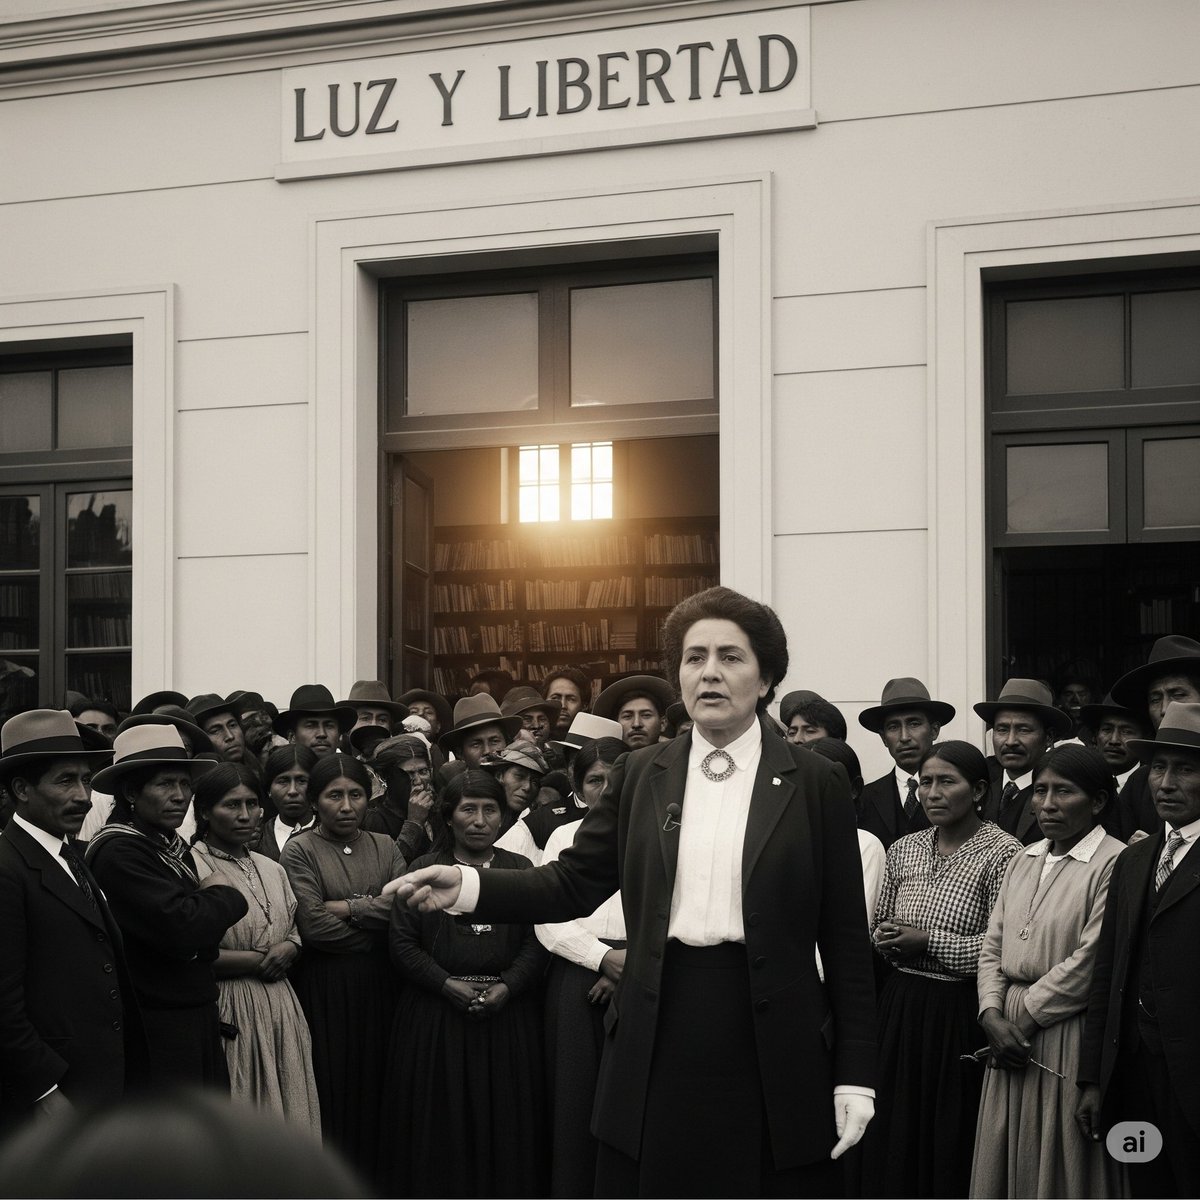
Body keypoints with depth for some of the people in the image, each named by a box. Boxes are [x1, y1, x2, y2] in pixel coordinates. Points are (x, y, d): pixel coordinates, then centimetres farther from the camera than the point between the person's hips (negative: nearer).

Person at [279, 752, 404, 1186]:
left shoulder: (384, 847, 10)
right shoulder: (300, 851, -3)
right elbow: (313, 925, -14)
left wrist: (344, 907, -11)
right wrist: (373, 915, -5)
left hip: (377, 986, 4)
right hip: (324, 987, -4)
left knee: (373, 1085, 7)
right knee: (331, 1088, -1)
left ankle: (374, 1177, 17)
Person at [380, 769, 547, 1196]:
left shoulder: (520, 870, 9)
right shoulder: (423, 870, 5)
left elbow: (536, 941, 1)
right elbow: (402, 941, -2)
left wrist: (507, 986, -14)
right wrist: (448, 985, -13)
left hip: (506, 1013, 1)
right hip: (437, 1014, -1)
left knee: (503, 1125, 5)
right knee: (440, 1123, 3)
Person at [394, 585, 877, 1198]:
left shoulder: (815, 783, 2)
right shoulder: (639, 775, 9)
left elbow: (845, 938, 1)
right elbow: (573, 883, 6)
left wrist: (855, 1075, -3)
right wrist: (470, 886, -11)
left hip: (772, 1047, -2)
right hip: (659, 1038, 2)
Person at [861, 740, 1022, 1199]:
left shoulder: (1002, 853, -10)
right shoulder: (903, 850, 9)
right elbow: (879, 923, 20)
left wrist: (929, 942, -17)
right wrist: (884, 938, -3)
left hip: (960, 1014, -5)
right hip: (901, 1006, 6)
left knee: (952, 1141, 4)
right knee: (895, 1137, 11)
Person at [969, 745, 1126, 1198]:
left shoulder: (1115, 865, -11)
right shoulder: (1022, 861, 13)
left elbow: (1092, 962, -17)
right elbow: (993, 946, 11)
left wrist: (1027, 1016, -11)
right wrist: (993, 1015, -5)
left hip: (1070, 1039, -7)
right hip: (1011, 1036, 7)